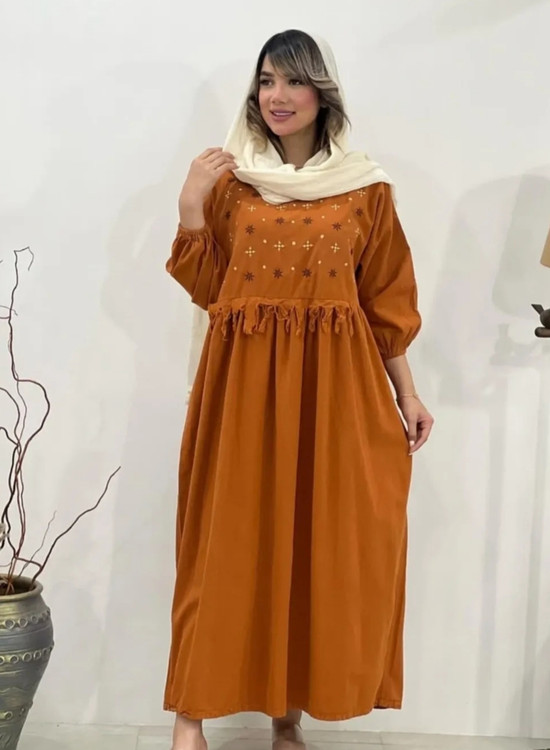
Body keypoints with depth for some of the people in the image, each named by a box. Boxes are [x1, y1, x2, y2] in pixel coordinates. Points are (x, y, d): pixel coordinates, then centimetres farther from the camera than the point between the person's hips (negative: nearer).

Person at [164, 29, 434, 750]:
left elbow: (387, 302, 6)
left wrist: (406, 394, 5)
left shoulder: (366, 188, 4)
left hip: (336, 386, 0)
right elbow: (206, 288, 4)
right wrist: (190, 208, -8)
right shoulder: (229, 179, 6)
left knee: (322, 543, 4)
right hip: (243, 382, 0)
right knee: (228, 541, 2)